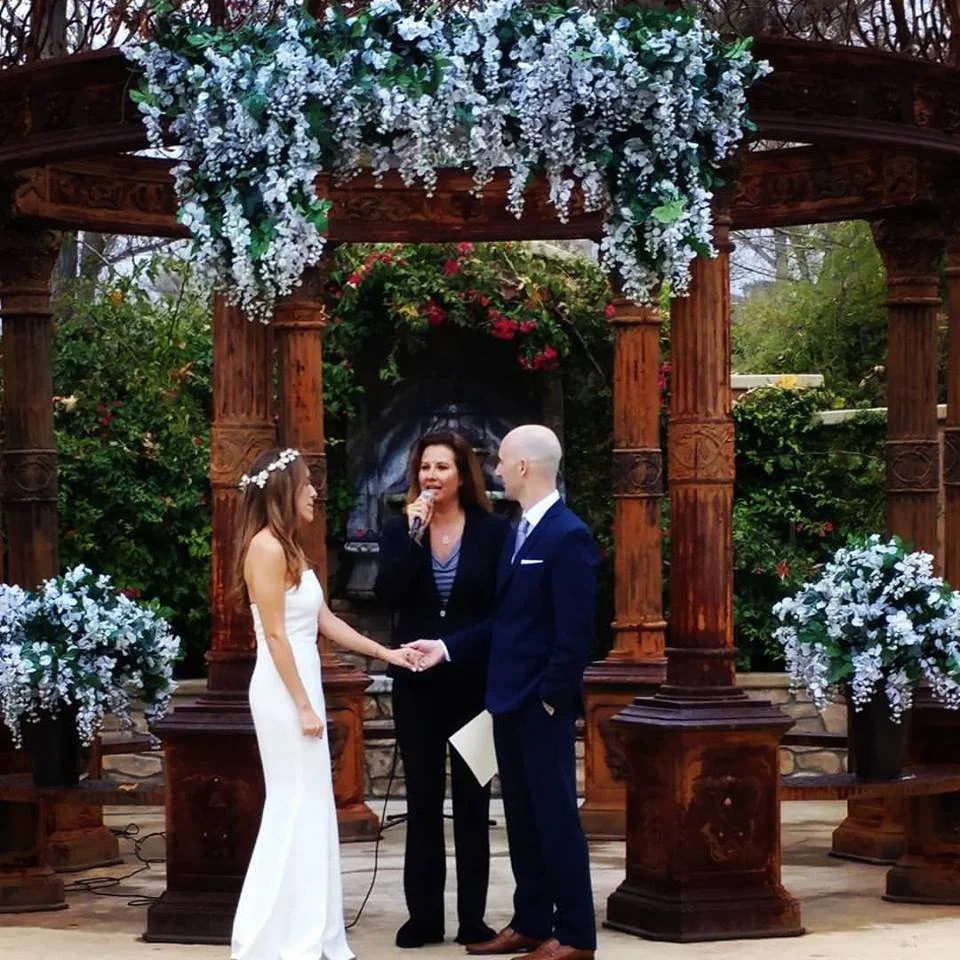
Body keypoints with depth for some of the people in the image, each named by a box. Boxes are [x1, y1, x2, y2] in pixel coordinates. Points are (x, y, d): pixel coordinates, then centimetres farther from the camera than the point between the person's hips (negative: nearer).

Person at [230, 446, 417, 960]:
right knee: (295, 810, -5)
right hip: (284, 692, -10)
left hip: (301, 686, 10)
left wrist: (385, 652, 17)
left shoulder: (289, 547, 14)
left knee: (310, 811, 10)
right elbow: (275, 634, -17)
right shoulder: (266, 546, -14)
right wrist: (303, 706, -18)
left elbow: (325, 620, 17)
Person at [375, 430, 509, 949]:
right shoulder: (399, 530, 2)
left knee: (472, 800, 7)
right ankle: (424, 915, 13)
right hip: (416, 683, 2)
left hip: (474, 683, -2)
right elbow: (387, 595, -13)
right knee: (422, 801, 7)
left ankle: (472, 917, 12)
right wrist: (413, 536, -19)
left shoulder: (492, 531, -4)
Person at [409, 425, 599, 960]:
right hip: (510, 700, 9)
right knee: (522, 815, 14)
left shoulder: (568, 535, -16)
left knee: (555, 815, -2)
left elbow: (576, 632, -19)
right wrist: (448, 647, 8)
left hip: (543, 704, -9)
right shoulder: (520, 533, 13)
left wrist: (550, 696, -17)